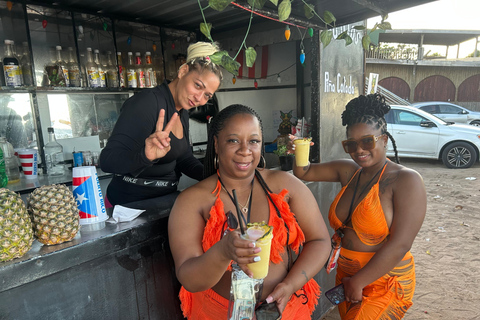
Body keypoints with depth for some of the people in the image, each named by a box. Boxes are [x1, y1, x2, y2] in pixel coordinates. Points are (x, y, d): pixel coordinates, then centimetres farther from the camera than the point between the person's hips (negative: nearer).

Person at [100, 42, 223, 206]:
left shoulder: (182, 112, 6)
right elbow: (107, 160, -24)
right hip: (130, 203, -6)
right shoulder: (147, 103, -19)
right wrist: (146, 157, -42)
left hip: (165, 198, 7)